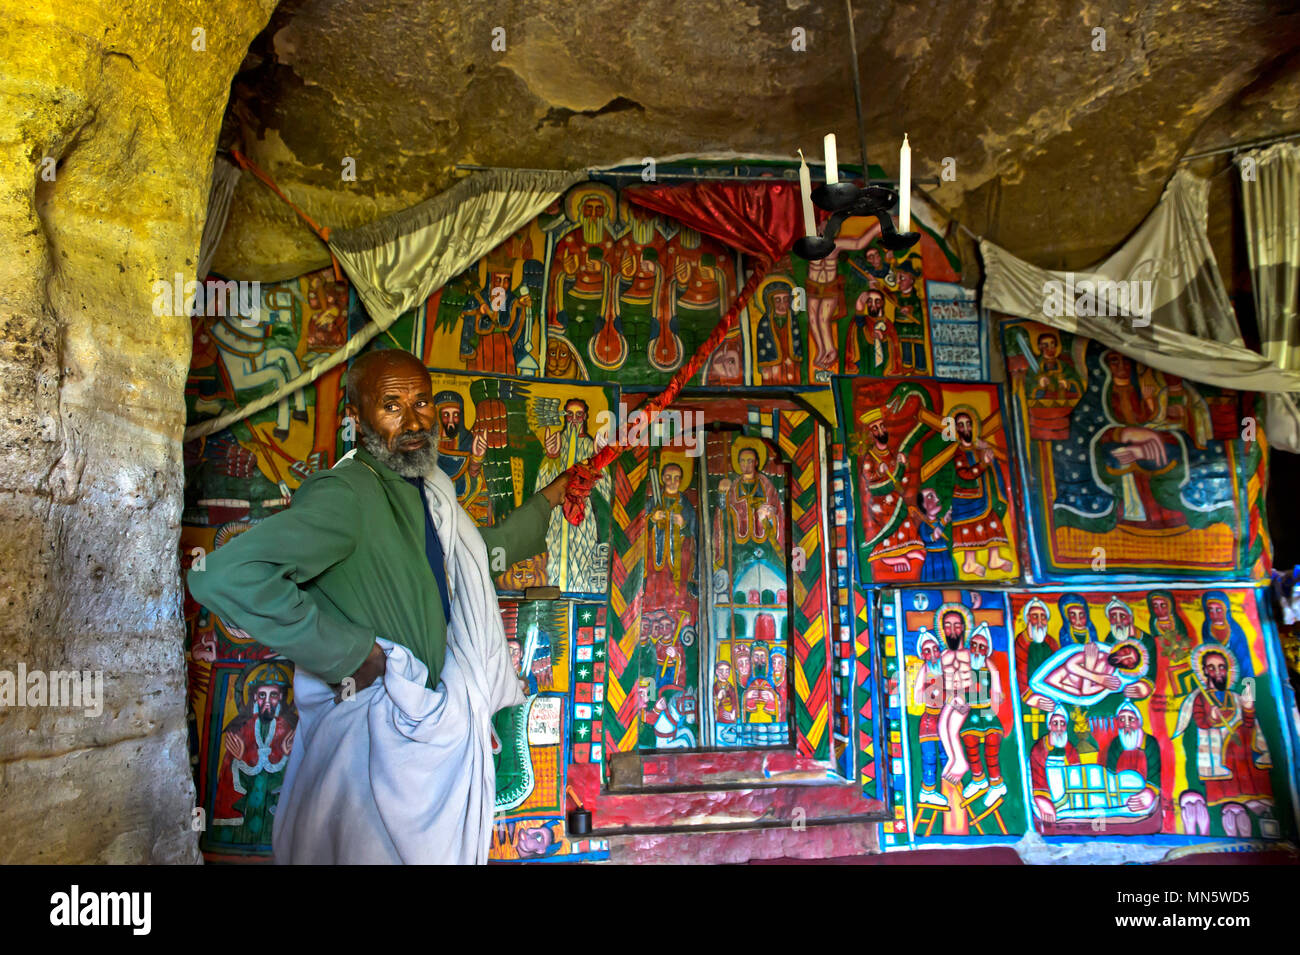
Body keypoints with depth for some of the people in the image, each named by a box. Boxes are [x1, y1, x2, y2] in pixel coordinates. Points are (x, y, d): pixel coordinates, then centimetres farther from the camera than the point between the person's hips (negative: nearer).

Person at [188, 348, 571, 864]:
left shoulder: (428, 488, 6)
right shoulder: (345, 495, -23)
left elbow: (487, 549, 24)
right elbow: (223, 577, -36)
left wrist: (552, 496, 23)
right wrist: (352, 653, -28)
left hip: (429, 720, 8)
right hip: (375, 733, -8)